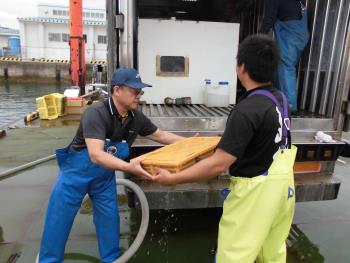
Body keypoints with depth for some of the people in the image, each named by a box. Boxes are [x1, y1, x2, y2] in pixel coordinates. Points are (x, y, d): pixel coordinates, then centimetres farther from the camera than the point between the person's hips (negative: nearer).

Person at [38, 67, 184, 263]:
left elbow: (160, 135, 5)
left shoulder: (136, 117, -11)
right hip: (77, 171, -4)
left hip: (105, 176, 5)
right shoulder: (96, 113, -31)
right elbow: (96, 155, -40)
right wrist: (129, 167, -53)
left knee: (109, 221, 11)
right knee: (58, 222, 9)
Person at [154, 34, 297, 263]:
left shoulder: (247, 109, -26)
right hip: (282, 186, 9)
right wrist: (227, 142, 25)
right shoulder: (281, 99, 1)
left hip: (256, 192, -8)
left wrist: (172, 178, -19)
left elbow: (218, 165, -28)